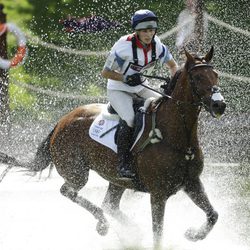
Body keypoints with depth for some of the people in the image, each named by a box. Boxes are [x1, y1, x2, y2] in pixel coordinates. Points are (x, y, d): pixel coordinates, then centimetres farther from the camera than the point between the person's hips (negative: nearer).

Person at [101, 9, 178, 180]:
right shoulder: (124, 46, -24)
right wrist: (127, 78, -30)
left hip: (141, 89, 6)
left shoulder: (157, 45, -8)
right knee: (129, 119, -31)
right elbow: (105, 72, -15)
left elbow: (173, 65, 5)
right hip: (118, 89, -6)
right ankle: (124, 165, -25)